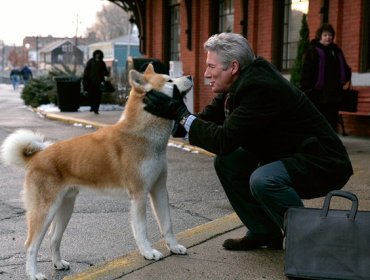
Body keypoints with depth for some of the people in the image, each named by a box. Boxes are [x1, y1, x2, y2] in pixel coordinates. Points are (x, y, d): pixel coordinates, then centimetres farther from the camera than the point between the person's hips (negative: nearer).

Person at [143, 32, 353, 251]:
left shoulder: (261, 87, -26)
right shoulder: (242, 82, 1)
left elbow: (224, 140, -29)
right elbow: (209, 118, 4)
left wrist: (181, 114, -23)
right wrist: (173, 112, -10)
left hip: (324, 165, -10)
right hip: (285, 156, 10)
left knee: (263, 180, -33)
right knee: (226, 161, 3)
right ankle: (264, 232, 14)